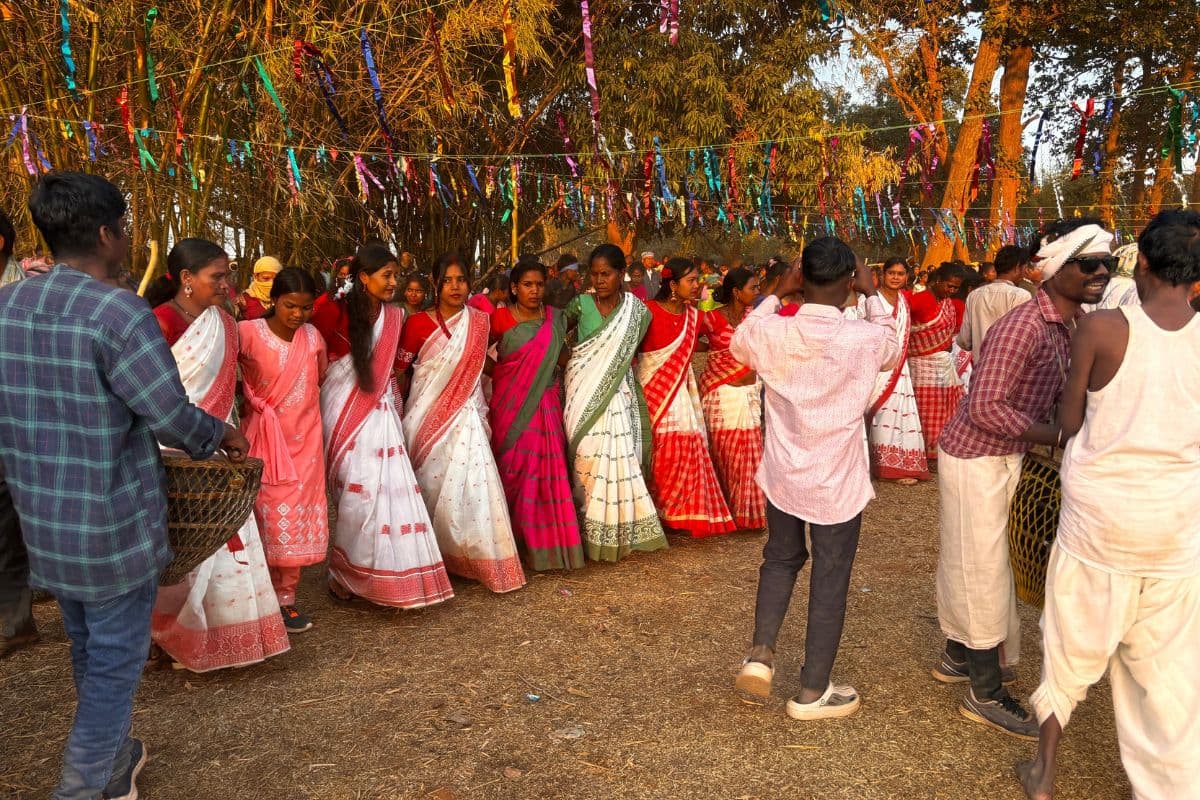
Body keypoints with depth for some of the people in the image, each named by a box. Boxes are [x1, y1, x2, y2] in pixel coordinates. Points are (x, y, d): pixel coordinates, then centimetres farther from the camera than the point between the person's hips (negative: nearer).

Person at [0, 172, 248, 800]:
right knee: (116, 659, 8)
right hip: (113, 521, -7)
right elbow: (170, 415, -19)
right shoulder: (120, 312, -20)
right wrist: (222, 435, 0)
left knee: (87, 648, 23)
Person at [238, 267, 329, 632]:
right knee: (270, 518, 2)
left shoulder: (313, 337, 3)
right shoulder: (248, 333, -12)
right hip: (264, 438, -4)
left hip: (305, 439, 4)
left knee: (298, 518, 8)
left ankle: (285, 599, 20)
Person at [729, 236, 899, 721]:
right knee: (830, 580, 11)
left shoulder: (770, 332, -13)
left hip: (782, 475, 3)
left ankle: (760, 656, 19)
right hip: (838, 481, -3)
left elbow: (739, 343, 13)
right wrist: (873, 296, 16)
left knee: (781, 558, 26)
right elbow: (892, 347, 8)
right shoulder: (864, 339, -18)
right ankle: (812, 693, 23)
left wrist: (775, 294, 13)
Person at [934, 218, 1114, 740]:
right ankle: (987, 695, 15)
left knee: (971, 564, 19)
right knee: (983, 570, 1)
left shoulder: (1067, 327, 5)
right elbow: (985, 408, -26)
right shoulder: (1023, 326, -23)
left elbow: (1054, 396, 12)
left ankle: (958, 657, 37)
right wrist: (1061, 437, -23)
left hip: (1005, 460, 8)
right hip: (977, 460, -8)